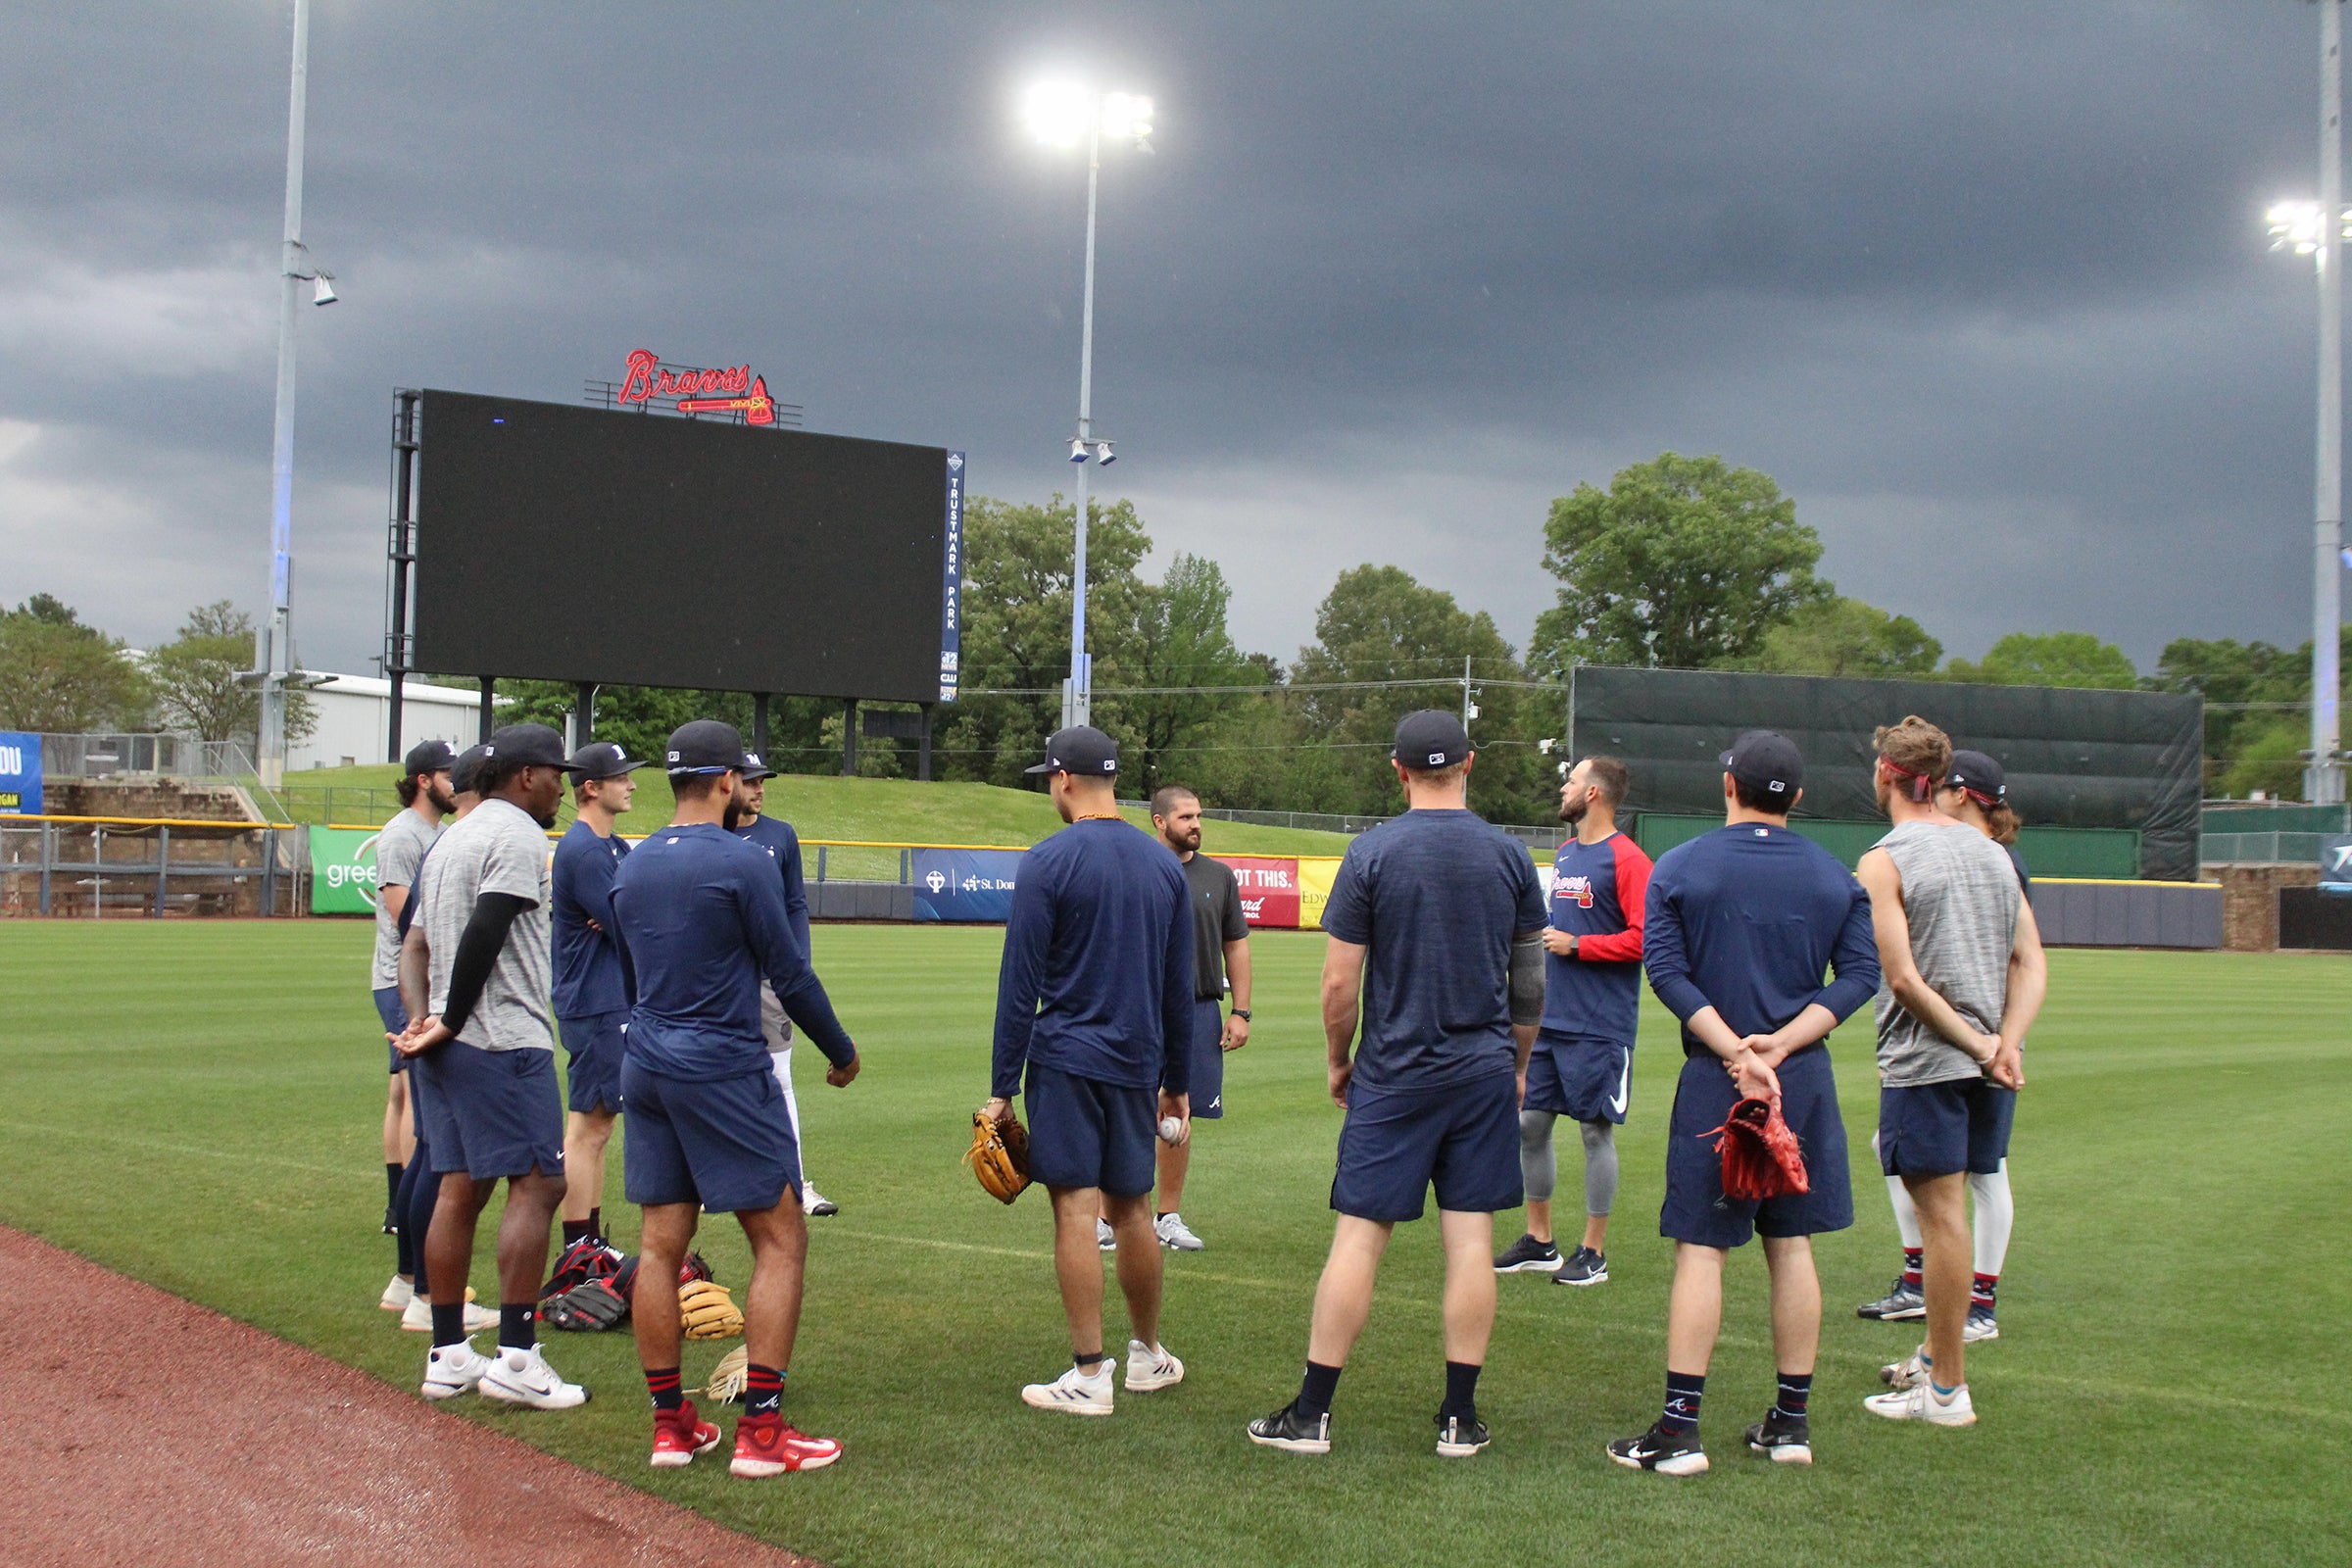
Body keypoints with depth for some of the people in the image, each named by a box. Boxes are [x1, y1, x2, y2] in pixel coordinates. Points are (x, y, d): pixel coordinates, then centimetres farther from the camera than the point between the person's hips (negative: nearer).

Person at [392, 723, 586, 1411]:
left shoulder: (451, 838, 21)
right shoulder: (518, 835, -9)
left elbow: (418, 946, 17)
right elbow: (483, 934, -20)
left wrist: (429, 1019, 4)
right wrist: (450, 1024, -13)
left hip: (449, 1045, 9)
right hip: (505, 1043, -9)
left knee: (459, 1188, 11)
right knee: (536, 1182, -7)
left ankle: (448, 1355, 14)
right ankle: (516, 1359, -10)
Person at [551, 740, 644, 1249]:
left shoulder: (615, 846, 16)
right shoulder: (582, 850, -16)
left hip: (617, 1004, 10)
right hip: (595, 1008, -10)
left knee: (597, 1126, 14)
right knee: (587, 1127, -7)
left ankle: (592, 1244, 20)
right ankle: (578, 1251, -4)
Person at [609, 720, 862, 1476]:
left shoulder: (630, 868, 9)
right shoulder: (741, 862, -12)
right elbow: (789, 973, -8)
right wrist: (842, 1052, 6)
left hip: (648, 1068, 7)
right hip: (727, 1070, -7)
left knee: (661, 1243, 9)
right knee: (780, 1239, 0)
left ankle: (670, 1424, 12)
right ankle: (760, 1429, -4)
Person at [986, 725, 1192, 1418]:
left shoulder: (1050, 861, -8)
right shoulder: (1164, 863, 8)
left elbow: (1020, 983, -9)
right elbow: (1179, 987, 13)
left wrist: (1003, 1087, -4)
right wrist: (1177, 1083, 20)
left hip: (1066, 1060, -5)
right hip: (1137, 1061, 5)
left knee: (1075, 1210, -3)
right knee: (1131, 1210, 15)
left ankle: (1089, 1375, -3)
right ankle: (1148, 1355, 26)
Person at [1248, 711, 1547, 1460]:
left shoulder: (1372, 853, -7)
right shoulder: (1510, 855, 3)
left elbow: (1339, 985, -7)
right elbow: (1530, 982, 11)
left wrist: (1338, 1061, 8)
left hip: (1395, 1074, -2)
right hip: (1485, 1071, 3)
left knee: (1358, 1235, 1)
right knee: (1470, 1238, 5)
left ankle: (1311, 1413, 5)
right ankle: (1460, 1418, 9)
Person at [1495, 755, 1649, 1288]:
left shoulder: (1626, 859, -10)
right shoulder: (1565, 854, 16)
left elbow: (1645, 939, -17)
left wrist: (1575, 945, -16)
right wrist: (1542, 936, 10)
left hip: (1599, 1026, -8)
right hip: (1549, 1019, 8)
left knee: (1595, 1130, 0)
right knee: (1530, 1124, 9)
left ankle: (1594, 1252, 9)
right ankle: (1538, 1242, 21)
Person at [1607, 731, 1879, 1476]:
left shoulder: (1678, 868, -1)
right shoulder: (1834, 877, 7)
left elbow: (1666, 969, -10)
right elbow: (1861, 974, -1)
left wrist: (1736, 1052, -13)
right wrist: (1779, 1045, -9)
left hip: (1715, 1079, -3)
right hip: (1806, 1079, 3)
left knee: (1700, 1248, -1)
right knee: (1792, 1245, 11)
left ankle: (1679, 1429, -5)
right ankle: (1790, 1423, 16)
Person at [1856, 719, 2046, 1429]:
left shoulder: (1883, 862, -8)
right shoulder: (1993, 853, 12)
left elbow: (1903, 979, -16)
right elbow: (2032, 963, 5)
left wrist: (1976, 1045, -12)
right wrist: (2005, 1043, -5)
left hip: (1925, 1062, -7)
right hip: (1993, 1064, 7)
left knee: (1942, 1216, -3)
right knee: (1946, 1210, 18)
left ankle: (1947, 1390, 2)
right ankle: (1934, 1356, 29)